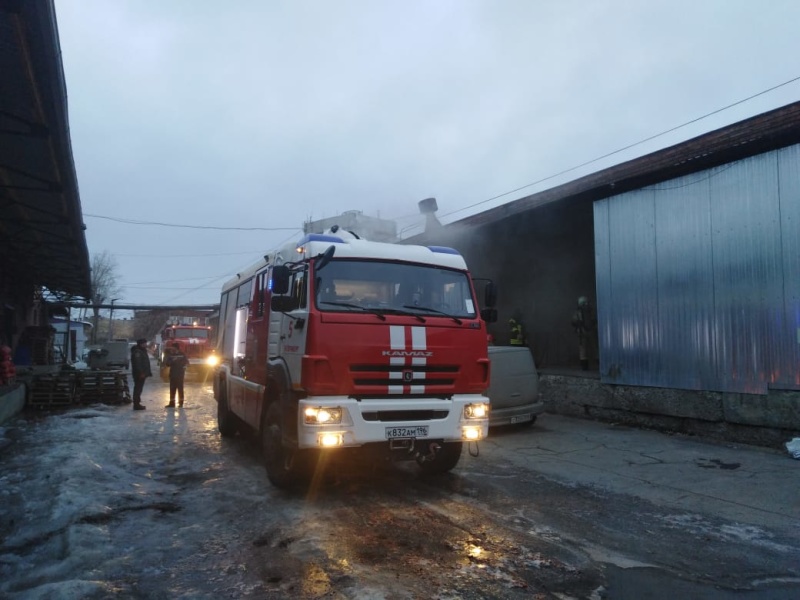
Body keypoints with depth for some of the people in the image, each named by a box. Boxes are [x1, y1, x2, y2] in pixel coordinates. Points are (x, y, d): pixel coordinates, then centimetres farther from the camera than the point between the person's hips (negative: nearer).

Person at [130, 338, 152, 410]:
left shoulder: (142, 351, 20)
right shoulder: (137, 352, -14)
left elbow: (145, 363, 25)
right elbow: (137, 363, -24)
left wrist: (148, 372, 21)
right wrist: (141, 372, -28)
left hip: (141, 374, 11)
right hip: (139, 374, -11)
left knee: (138, 389, 15)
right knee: (138, 389, -9)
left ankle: (137, 403, 21)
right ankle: (136, 404, -8)